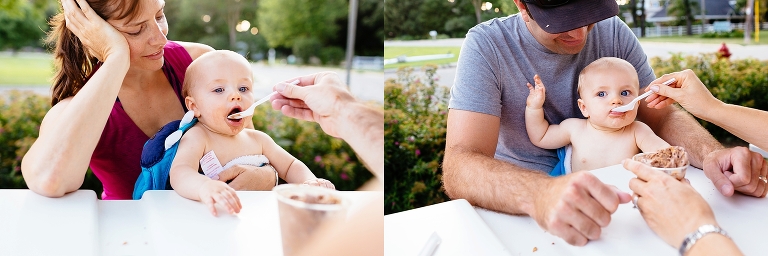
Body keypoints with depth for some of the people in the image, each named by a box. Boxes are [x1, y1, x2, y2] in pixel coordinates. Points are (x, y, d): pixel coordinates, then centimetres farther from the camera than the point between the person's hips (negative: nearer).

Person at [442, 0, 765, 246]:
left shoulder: (614, 32, -6)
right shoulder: (487, 46, -19)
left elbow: (661, 115, -6)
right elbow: (459, 166, -30)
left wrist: (711, 153, -29)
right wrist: (540, 195, -51)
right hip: (518, 207, -4)